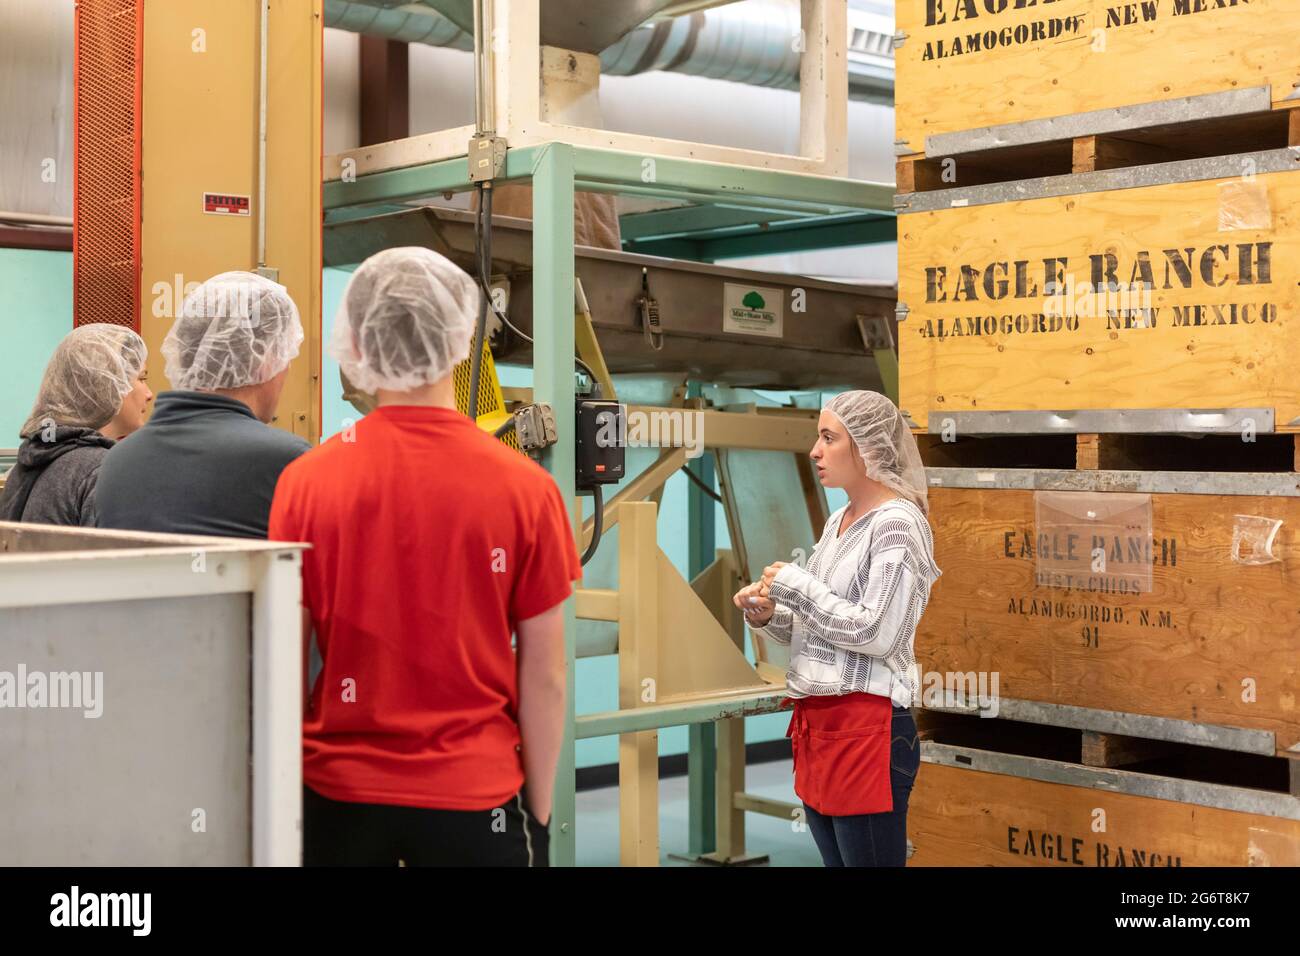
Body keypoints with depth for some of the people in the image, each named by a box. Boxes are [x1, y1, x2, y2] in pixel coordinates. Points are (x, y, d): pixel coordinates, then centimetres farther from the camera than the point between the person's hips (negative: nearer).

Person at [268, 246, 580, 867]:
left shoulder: (305, 482, -7)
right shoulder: (524, 489, -9)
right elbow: (544, 679, -5)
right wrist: (539, 809, 7)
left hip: (337, 793, 1)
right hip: (474, 793, -1)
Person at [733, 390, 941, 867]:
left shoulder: (897, 523, -11)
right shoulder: (837, 522, 15)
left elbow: (876, 634, -20)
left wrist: (796, 585, -13)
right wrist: (767, 616, 2)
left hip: (865, 725, -9)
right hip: (816, 719, 9)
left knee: (867, 858, -2)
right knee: (834, 859, 15)